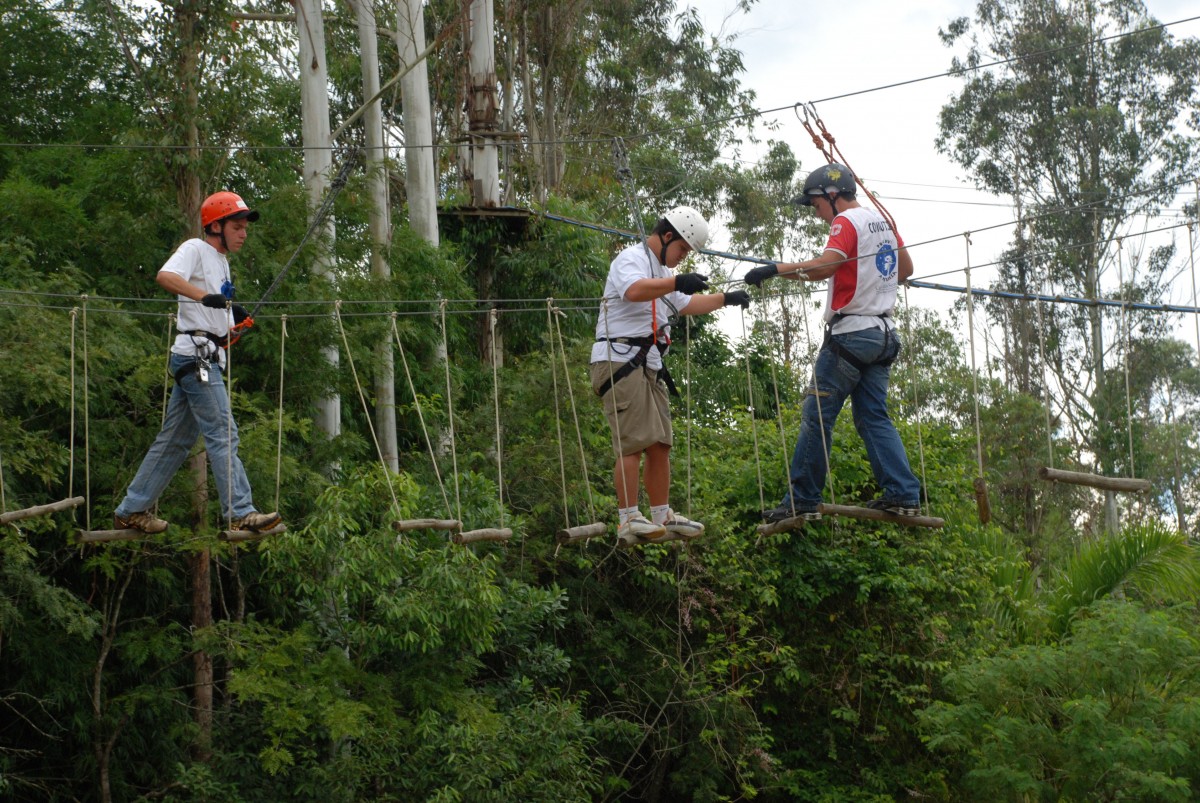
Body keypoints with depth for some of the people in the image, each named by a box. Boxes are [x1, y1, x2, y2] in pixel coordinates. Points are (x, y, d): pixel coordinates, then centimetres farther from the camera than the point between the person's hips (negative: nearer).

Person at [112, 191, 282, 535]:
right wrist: (206, 296, -35)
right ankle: (240, 513, -16)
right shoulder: (195, 249, -5)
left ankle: (131, 511, 16)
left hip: (209, 360, 10)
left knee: (175, 439, 11)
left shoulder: (221, 262, 23)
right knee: (223, 434, -13)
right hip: (195, 354, -10)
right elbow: (165, 276, -25)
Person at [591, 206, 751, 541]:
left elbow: (687, 304, 39)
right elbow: (634, 290, -32)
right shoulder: (631, 259, -8)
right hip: (619, 362, -10)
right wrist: (676, 282, -45)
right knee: (634, 442, -15)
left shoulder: (661, 272, 26)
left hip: (647, 368, 10)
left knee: (660, 444, 10)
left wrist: (726, 298, 31)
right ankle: (629, 519, -16)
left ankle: (662, 515, 17)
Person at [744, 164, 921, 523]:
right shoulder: (882, 220, 15)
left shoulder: (847, 222, -10)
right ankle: (904, 494, 0)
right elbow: (906, 268, 27)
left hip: (850, 332, -9)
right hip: (883, 334, 9)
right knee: (874, 417, 10)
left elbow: (825, 265, -27)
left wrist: (775, 269, -28)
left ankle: (802, 500, -4)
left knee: (817, 416, -4)